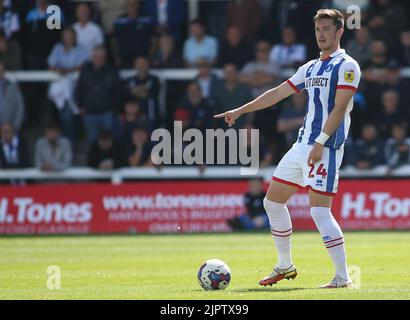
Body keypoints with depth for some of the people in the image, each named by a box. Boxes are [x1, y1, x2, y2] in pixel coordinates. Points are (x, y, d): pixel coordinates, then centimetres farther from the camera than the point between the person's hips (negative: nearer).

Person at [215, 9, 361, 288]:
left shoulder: (346, 66, -6)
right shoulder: (311, 68, 18)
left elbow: (339, 108, -15)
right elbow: (278, 93, 24)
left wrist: (320, 143, -22)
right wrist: (240, 111, 23)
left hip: (326, 148, -9)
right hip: (302, 145, 9)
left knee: (320, 211, -16)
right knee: (273, 201, 12)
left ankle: (343, 277, -11)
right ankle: (285, 266, 24)